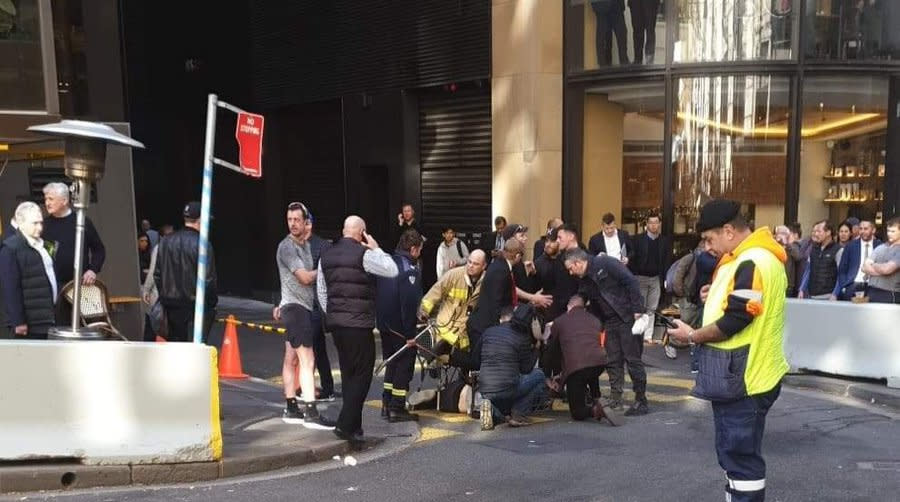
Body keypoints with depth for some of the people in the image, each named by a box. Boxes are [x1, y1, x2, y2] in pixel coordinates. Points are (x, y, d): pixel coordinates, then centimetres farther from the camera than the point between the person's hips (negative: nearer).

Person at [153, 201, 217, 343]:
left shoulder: (165, 242, 5)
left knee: (175, 341, 15)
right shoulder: (201, 244, -16)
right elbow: (208, 279, -16)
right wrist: (212, 301, -3)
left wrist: (164, 296, 19)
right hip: (195, 305, -6)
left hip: (171, 304, 6)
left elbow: (157, 275, 10)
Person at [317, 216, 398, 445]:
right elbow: (392, 270, -7)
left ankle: (353, 426, 21)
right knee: (362, 374, 0)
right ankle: (345, 425, -6)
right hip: (359, 324, -7)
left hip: (335, 322, 8)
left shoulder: (326, 256, 11)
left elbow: (321, 292, 15)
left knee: (348, 373, 16)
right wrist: (376, 248, 2)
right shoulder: (364, 254, -12)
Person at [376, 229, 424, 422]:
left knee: (391, 362, 19)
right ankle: (397, 408, 5)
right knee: (405, 365, 3)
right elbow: (409, 303, -23)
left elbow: (377, 294, 13)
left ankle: (386, 404, 23)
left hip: (384, 324, 8)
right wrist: (410, 333, -20)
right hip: (400, 327, -8)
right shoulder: (410, 270, -18)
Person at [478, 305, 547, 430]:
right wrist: (535, 349, 19)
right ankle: (518, 413, 3)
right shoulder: (521, 337, -3)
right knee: (538, 375, 17)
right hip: (506, 389, -6)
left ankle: (494, 411, 1)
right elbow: (526, 369, 5)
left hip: (484, 390, 6)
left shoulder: (488, 332, 10)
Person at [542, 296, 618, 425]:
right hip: (600, 363, 4)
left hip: (575, 367, -4)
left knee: (577, 413, 10)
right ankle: (595, 400, 25)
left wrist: (548, 377, 39)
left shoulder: (559, 321, 16)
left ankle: (595, 410, -18)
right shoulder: (596, 321, 25)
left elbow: (550, 351, 23)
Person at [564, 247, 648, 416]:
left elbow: (631, 282, -17)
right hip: (610, 321, 8)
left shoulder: (605, 263, -13)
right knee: (613, 362, 8)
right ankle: (615, 400, 15)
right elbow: (593, 308, 19)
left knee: (633, 359, -3)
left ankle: (641, 402, 7)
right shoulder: (584, 281, 10)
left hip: (629, 317, -7)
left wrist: (637, 310, -21)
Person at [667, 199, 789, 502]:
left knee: (741, 456, -2)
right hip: (737, 374, 10)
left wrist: (692, 336, -9)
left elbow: (734, 322, -22)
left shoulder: (752, 263, -20)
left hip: (744, 379, -10)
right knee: (735, 452, 19)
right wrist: (719, 294, 6)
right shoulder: (749, 258, 13)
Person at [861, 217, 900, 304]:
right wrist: (881, 271, -10)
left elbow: (886, 269, -17)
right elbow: (865, 267, 6)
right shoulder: (880, 248, 13)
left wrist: (873, 265, 2)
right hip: (872, 292, 5)